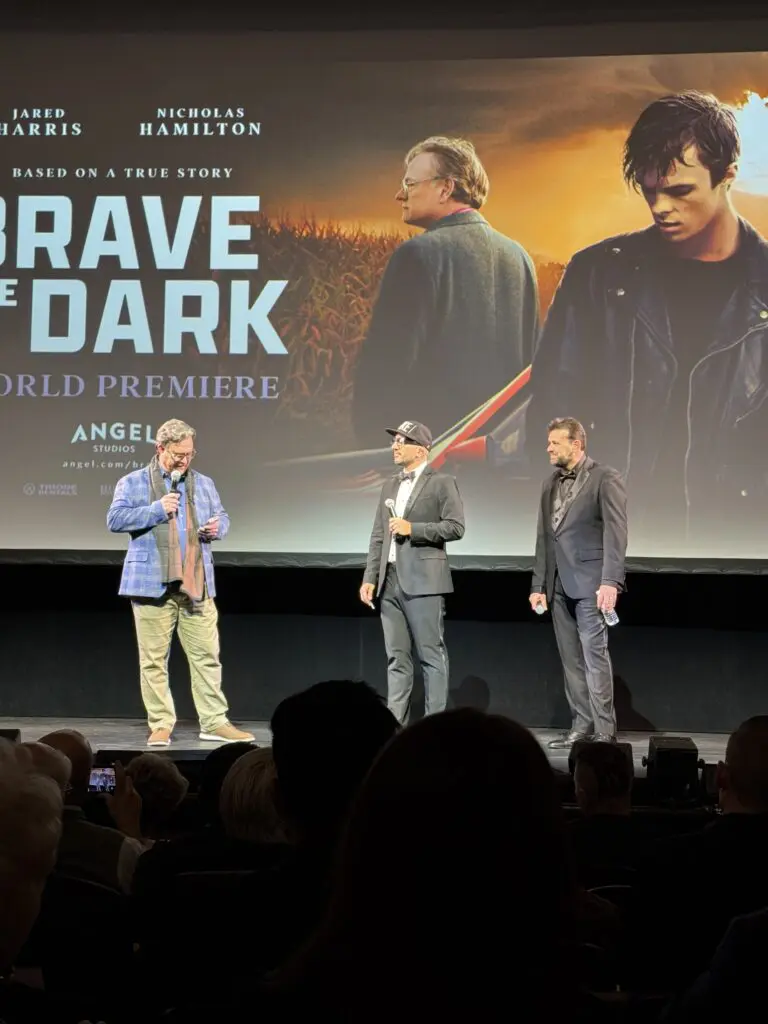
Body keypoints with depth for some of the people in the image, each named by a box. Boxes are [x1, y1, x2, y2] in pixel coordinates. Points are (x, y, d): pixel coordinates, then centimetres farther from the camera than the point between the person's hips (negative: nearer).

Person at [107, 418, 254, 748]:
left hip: (197, 584, 3)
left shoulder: (204, 484, 16)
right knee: (154, 659, 0)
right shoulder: (132, 483, 3)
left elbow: (222, 517, 21)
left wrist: (217, 527, -3)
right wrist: (156, 509, -15)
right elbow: (115, 519, -7)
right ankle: (161, 725, 8)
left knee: (206, 655, 2)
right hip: (152, 583, -3)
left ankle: (214, 722, 8)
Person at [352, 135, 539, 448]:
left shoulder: (418, 254, -12)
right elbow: (530, 358, 13)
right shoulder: (518, 257, 9)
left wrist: (370, 435, -3)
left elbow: (385, 360, -14)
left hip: (427, 442, -7)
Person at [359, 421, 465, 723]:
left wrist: (413, 529, -14)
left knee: (431, 655, -3)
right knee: (397, 659, 7)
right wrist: (369, 578, 8)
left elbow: (455, 527, -10)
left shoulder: (442, 482, -1)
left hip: (423, 581, -6)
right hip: (390, 581, 7)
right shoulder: (390, 486, 18)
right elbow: (378, 537, 16)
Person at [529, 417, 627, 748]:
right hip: (559, 585, 7)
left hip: (590, 582, -7)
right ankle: (582, 726, 12)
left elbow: (616, 532, -12)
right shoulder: (551, 485, 16)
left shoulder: (605, 479, -5)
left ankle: (605, 731, -7)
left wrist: (610, 582, -20)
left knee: (594, 654, -10)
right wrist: (539, 585, 11)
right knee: (571, 659, 7)